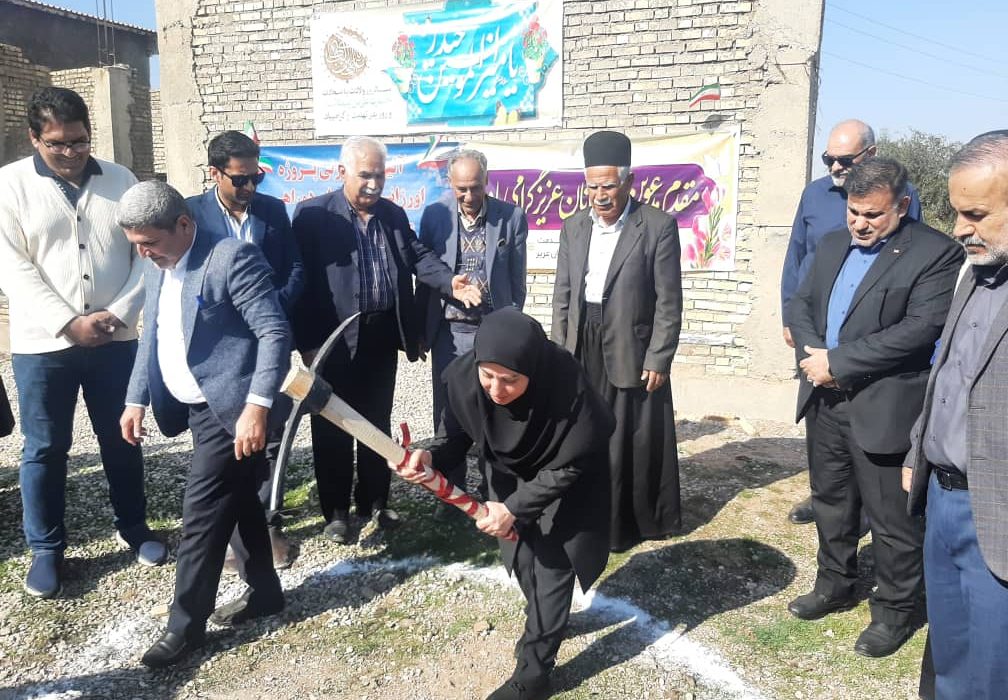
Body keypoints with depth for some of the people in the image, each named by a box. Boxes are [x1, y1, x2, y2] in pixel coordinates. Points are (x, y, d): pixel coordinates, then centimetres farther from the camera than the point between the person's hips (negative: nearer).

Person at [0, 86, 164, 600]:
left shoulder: (120, 181, 4)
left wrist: (121, 312, -11)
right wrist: (68, 323, -17)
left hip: (116, 340, 2)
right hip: (42, 344, -2)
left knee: (121, 439, 13)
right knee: (45, 449, 8)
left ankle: (134, 527, 31)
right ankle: (46, 549, 24)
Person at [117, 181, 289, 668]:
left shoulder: (232, 257, -18)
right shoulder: (157, 267, 9)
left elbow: (275, 333, -21)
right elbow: (152, 336, 19)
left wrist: (257, 406, -28)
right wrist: (137, 399, 14)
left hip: (230, 407, -8)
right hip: (194, 406, 8)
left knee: (201, 513, -2)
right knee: (238, 500, 18)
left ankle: (186, 624, 14)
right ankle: (263, 591, 33)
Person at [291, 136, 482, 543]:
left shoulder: (394, 215, 10)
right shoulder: (313, 214, -6)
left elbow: (418, 256, 4)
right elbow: (301, 279, -9)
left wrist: (449, 282, -17)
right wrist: (307, 342, -14)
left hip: (382, 336, 5)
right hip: (334, 339, -4)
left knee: (377, 425, 15)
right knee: (333, 429, 7)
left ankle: (374, 502, 30)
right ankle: (336, 510, 22)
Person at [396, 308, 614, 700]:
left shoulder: (566, 386, -40)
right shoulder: (463, 376, -30)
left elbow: (569, 465, -27)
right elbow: (461, 432, -12)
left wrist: (514, 507, -29)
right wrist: (432, 455, -33)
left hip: (566, 480, -4)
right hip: (512, 471, 5)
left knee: (551, 562, -2)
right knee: (519, 554, 17)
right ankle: (546, 621, 46)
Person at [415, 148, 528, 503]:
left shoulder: (512, 217, -3)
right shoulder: (434, 215, 1)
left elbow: (516, 281, 3)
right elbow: (423, 276, 6)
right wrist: (420, 330, 6)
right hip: (448, 332, 2)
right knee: (448, 417, 9)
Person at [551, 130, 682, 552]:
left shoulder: (658, 226, -7)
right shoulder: (574, 227, 7)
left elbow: (669, 301, -7)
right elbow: (562, 296, 10)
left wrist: (658, 359, -11)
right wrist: (559, 352, 5)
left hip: (631, 351, -4)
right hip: (581, 350, 4)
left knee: (633, 441, 6)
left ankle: (642, 519, 23)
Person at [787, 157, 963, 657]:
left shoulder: (935, 253, -11)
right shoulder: (832, 245, 10)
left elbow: (920, 329, -21)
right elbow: (802, 302, 11)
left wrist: (837, 361, -19)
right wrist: (810, 352, -9)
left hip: (881, 407, -6)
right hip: (824, 400, 7)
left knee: (890, 517, 6)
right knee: (830, 500, 20)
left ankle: (896, 610, 26)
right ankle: (835, 585, 39)